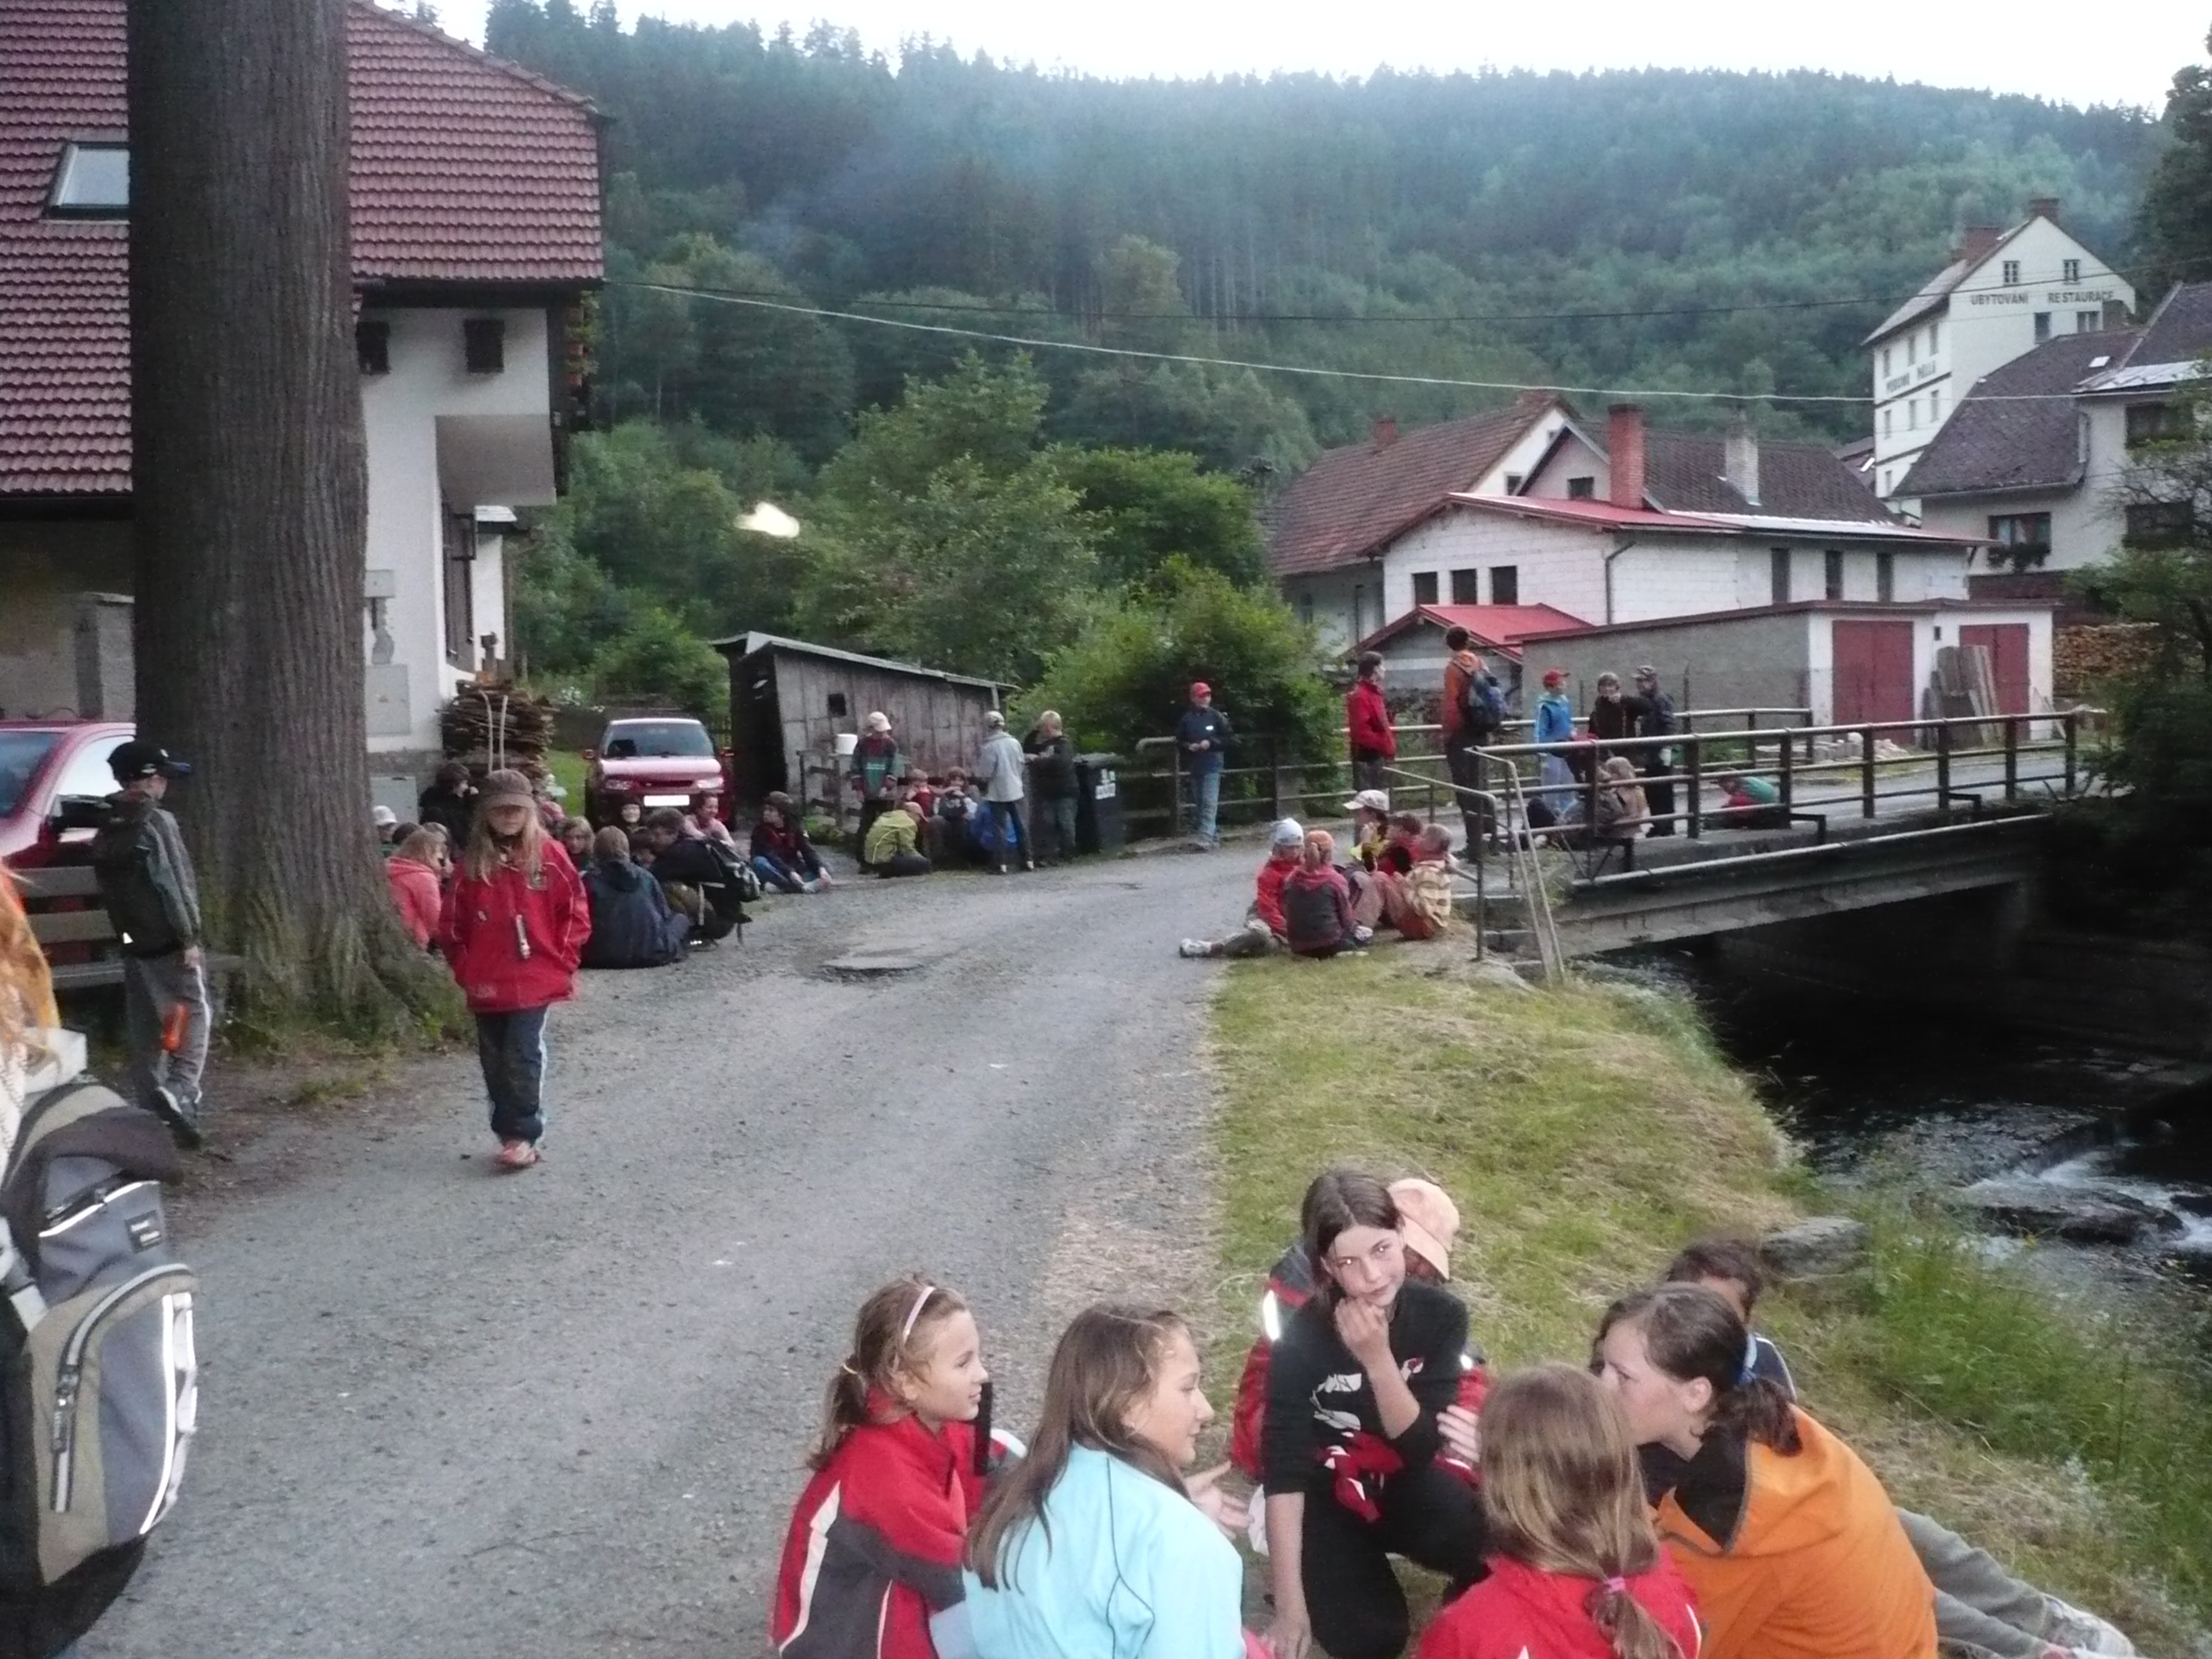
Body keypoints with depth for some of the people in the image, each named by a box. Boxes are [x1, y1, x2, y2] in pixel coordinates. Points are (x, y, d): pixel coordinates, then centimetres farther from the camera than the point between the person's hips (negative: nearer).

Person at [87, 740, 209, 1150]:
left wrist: (125, 933, 18)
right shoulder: (157, 823, -14)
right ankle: (181, 1092, -17)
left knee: (144, 1027, 11)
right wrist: (190, 937, -15)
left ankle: (149, 1106, 14)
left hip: (134, 944, 7)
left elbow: (110, 890, 14)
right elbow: (174, 884, -17)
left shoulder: (106, 832, 11)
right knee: (195, 1012, -1)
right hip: (169, 942, -7)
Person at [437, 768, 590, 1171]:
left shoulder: (548, 855, -2)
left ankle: (524, 1135, 2)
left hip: (535, 981, -3)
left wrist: (563, 960, -2)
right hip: (487, 984, 3)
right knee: (495, 1061, 10)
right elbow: (451, 923, 7)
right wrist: (464, 969, 2)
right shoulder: (474, 862, 3)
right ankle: (508, 1132, 24)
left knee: (523, 1055, -8)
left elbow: (575, 910, 1)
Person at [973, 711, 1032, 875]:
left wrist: (978, 763, 6)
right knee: (1020, 825, 12)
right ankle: (1028, 860, 14)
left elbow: (984, 774, -14)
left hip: (997, 793, -5)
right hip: (1015, 790, 5)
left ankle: (1001, 864, -5)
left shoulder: (989, 747, -15)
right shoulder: (1014, 743, 0)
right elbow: (1020, 766, 9)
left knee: (1000, 827, -1)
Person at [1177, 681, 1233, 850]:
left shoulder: (1216, 716, -2)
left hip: (1212, 765, -4)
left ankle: (1205, 838, -19)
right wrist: (1189, 746, -10)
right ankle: (1214, 835, 22)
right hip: (1194, 766, 4)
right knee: (1198, 803, 11)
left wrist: (1210, 743, -13)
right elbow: (1179, 743, 10)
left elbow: (1228, 738, 0)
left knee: (1209, 802, -12)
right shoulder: (1186, 719, 4)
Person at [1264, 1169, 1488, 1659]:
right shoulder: (1302, 1341, -25)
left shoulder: (1440, 1315, -16)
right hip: (1326, 1495, -2)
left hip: (1403, 1483, 2)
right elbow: (1284, 1474, -23)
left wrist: (1378, 1358, -34)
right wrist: (1291, 1608, -25)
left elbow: (1420, 1447, -18)